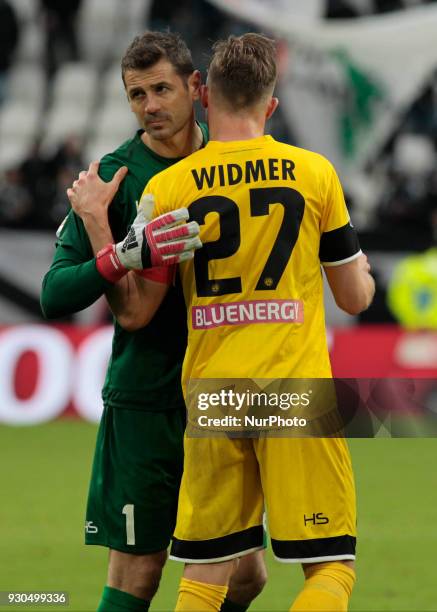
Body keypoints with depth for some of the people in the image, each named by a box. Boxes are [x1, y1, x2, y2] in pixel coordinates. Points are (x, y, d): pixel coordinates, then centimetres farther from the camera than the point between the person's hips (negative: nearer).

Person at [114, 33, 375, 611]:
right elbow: (356, 297, 7)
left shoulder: (166, 188, 1)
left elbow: (137, 312, 5)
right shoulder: (315, 173, 0)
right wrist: (362, 265, 30)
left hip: (210, 393, 2)